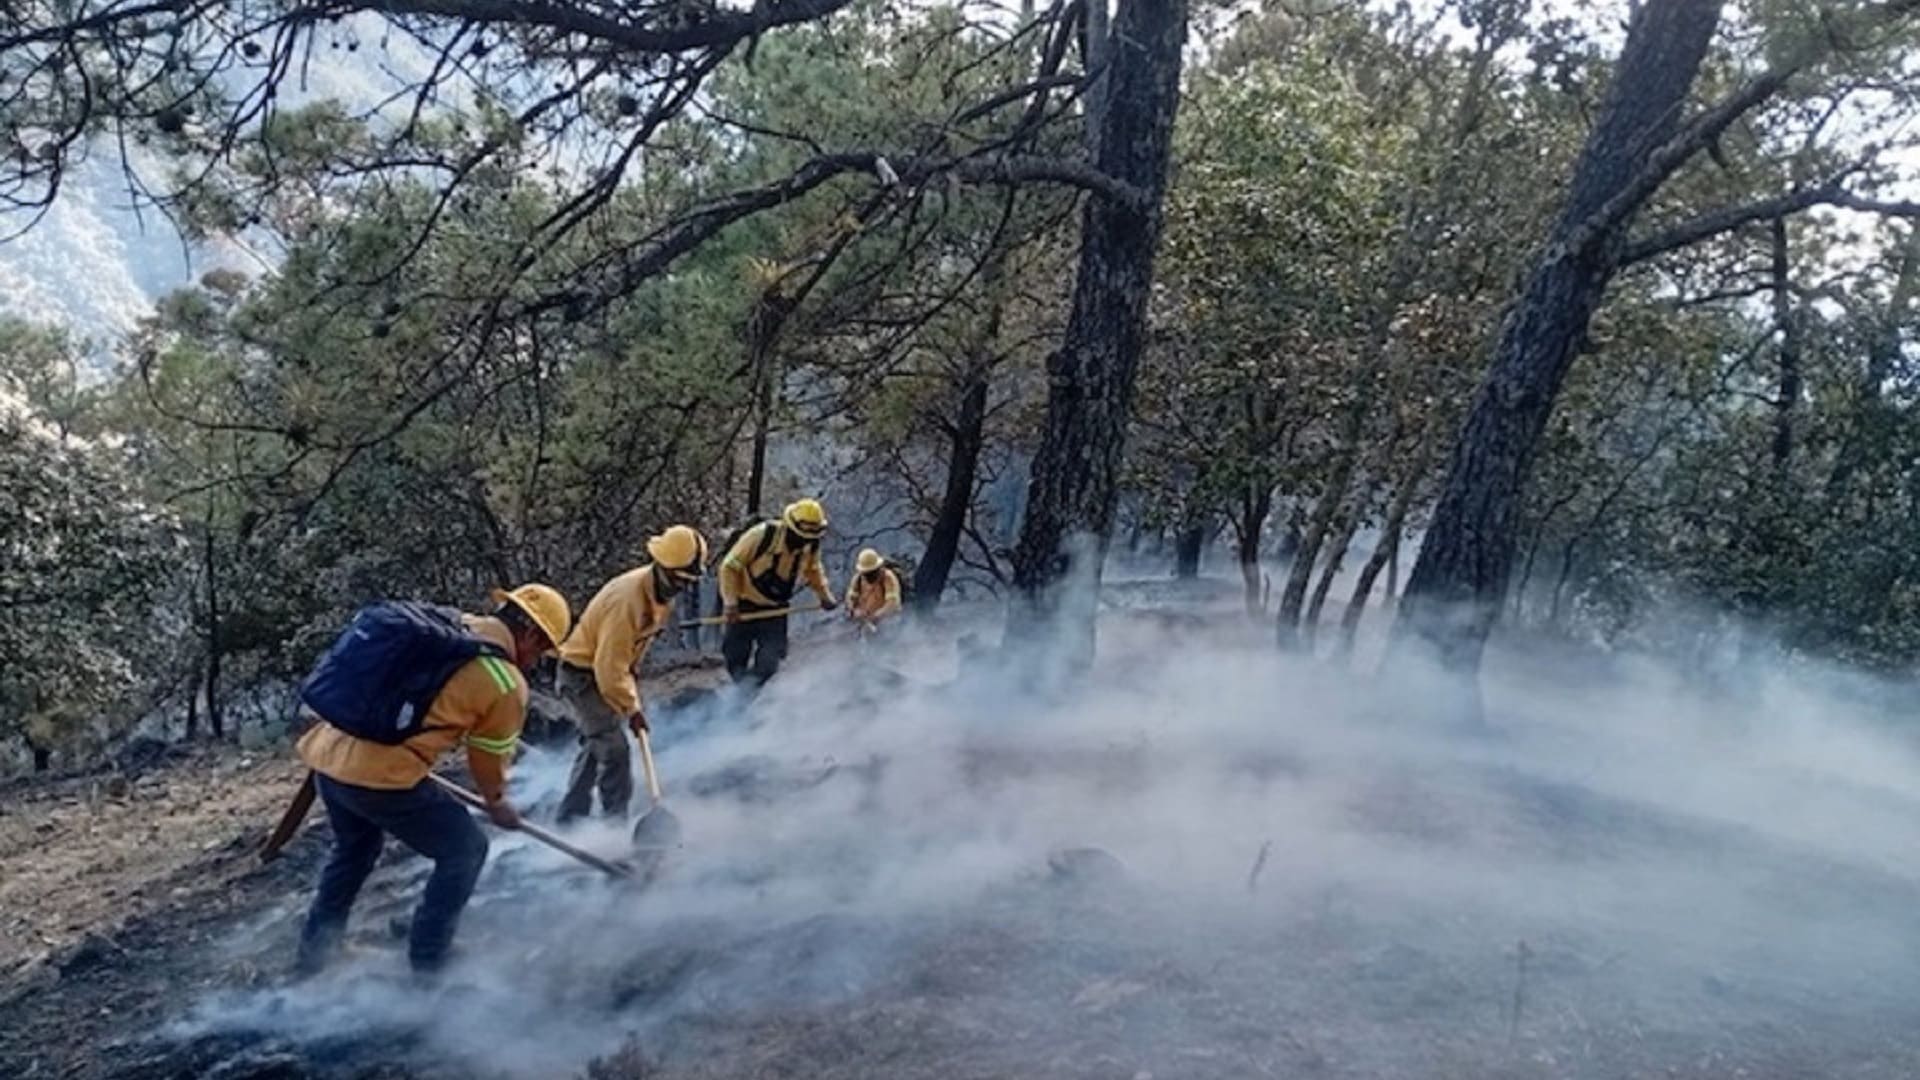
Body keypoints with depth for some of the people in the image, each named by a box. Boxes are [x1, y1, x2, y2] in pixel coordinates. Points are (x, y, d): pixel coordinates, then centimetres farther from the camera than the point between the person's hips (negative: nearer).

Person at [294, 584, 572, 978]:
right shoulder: (508, 683, -7)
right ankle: (425, 965, 17)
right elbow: (488, 757, 7)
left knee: (355, 846, 34)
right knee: (464, 850, 11)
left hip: (326, 751, 8)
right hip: (380, 774, -8)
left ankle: (313, 952, 45)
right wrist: (497, 803, 27)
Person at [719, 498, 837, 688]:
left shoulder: (811, 545, -12)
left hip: (775, 608, 3)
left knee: (770, 660, -6)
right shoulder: (762, 535, -27)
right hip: (745, 604, -3)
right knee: (737, 655, 1)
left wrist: (825, 595, 0)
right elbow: (730, 567, -20)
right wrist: (730, 603, -25)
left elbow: (813, 570, 12)